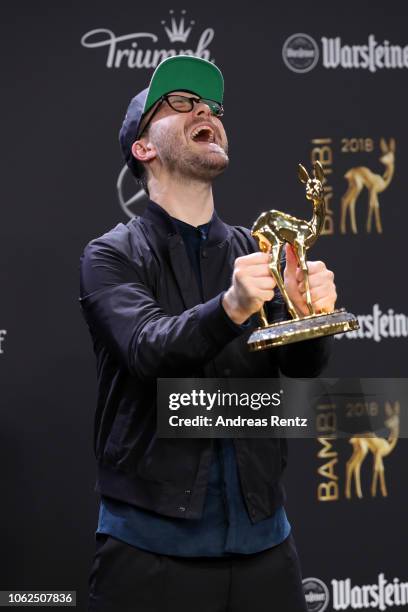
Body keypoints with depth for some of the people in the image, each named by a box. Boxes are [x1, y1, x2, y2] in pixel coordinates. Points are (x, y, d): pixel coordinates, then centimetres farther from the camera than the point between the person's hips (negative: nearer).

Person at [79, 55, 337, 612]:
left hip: (262, 538, 3)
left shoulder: (259, 252, 9)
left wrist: (308, 312, -25)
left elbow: (303, 368, -3)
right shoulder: (111, 254, -1)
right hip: (150, 541, -3)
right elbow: (148, 350, -18)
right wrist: (231, 307, -37)